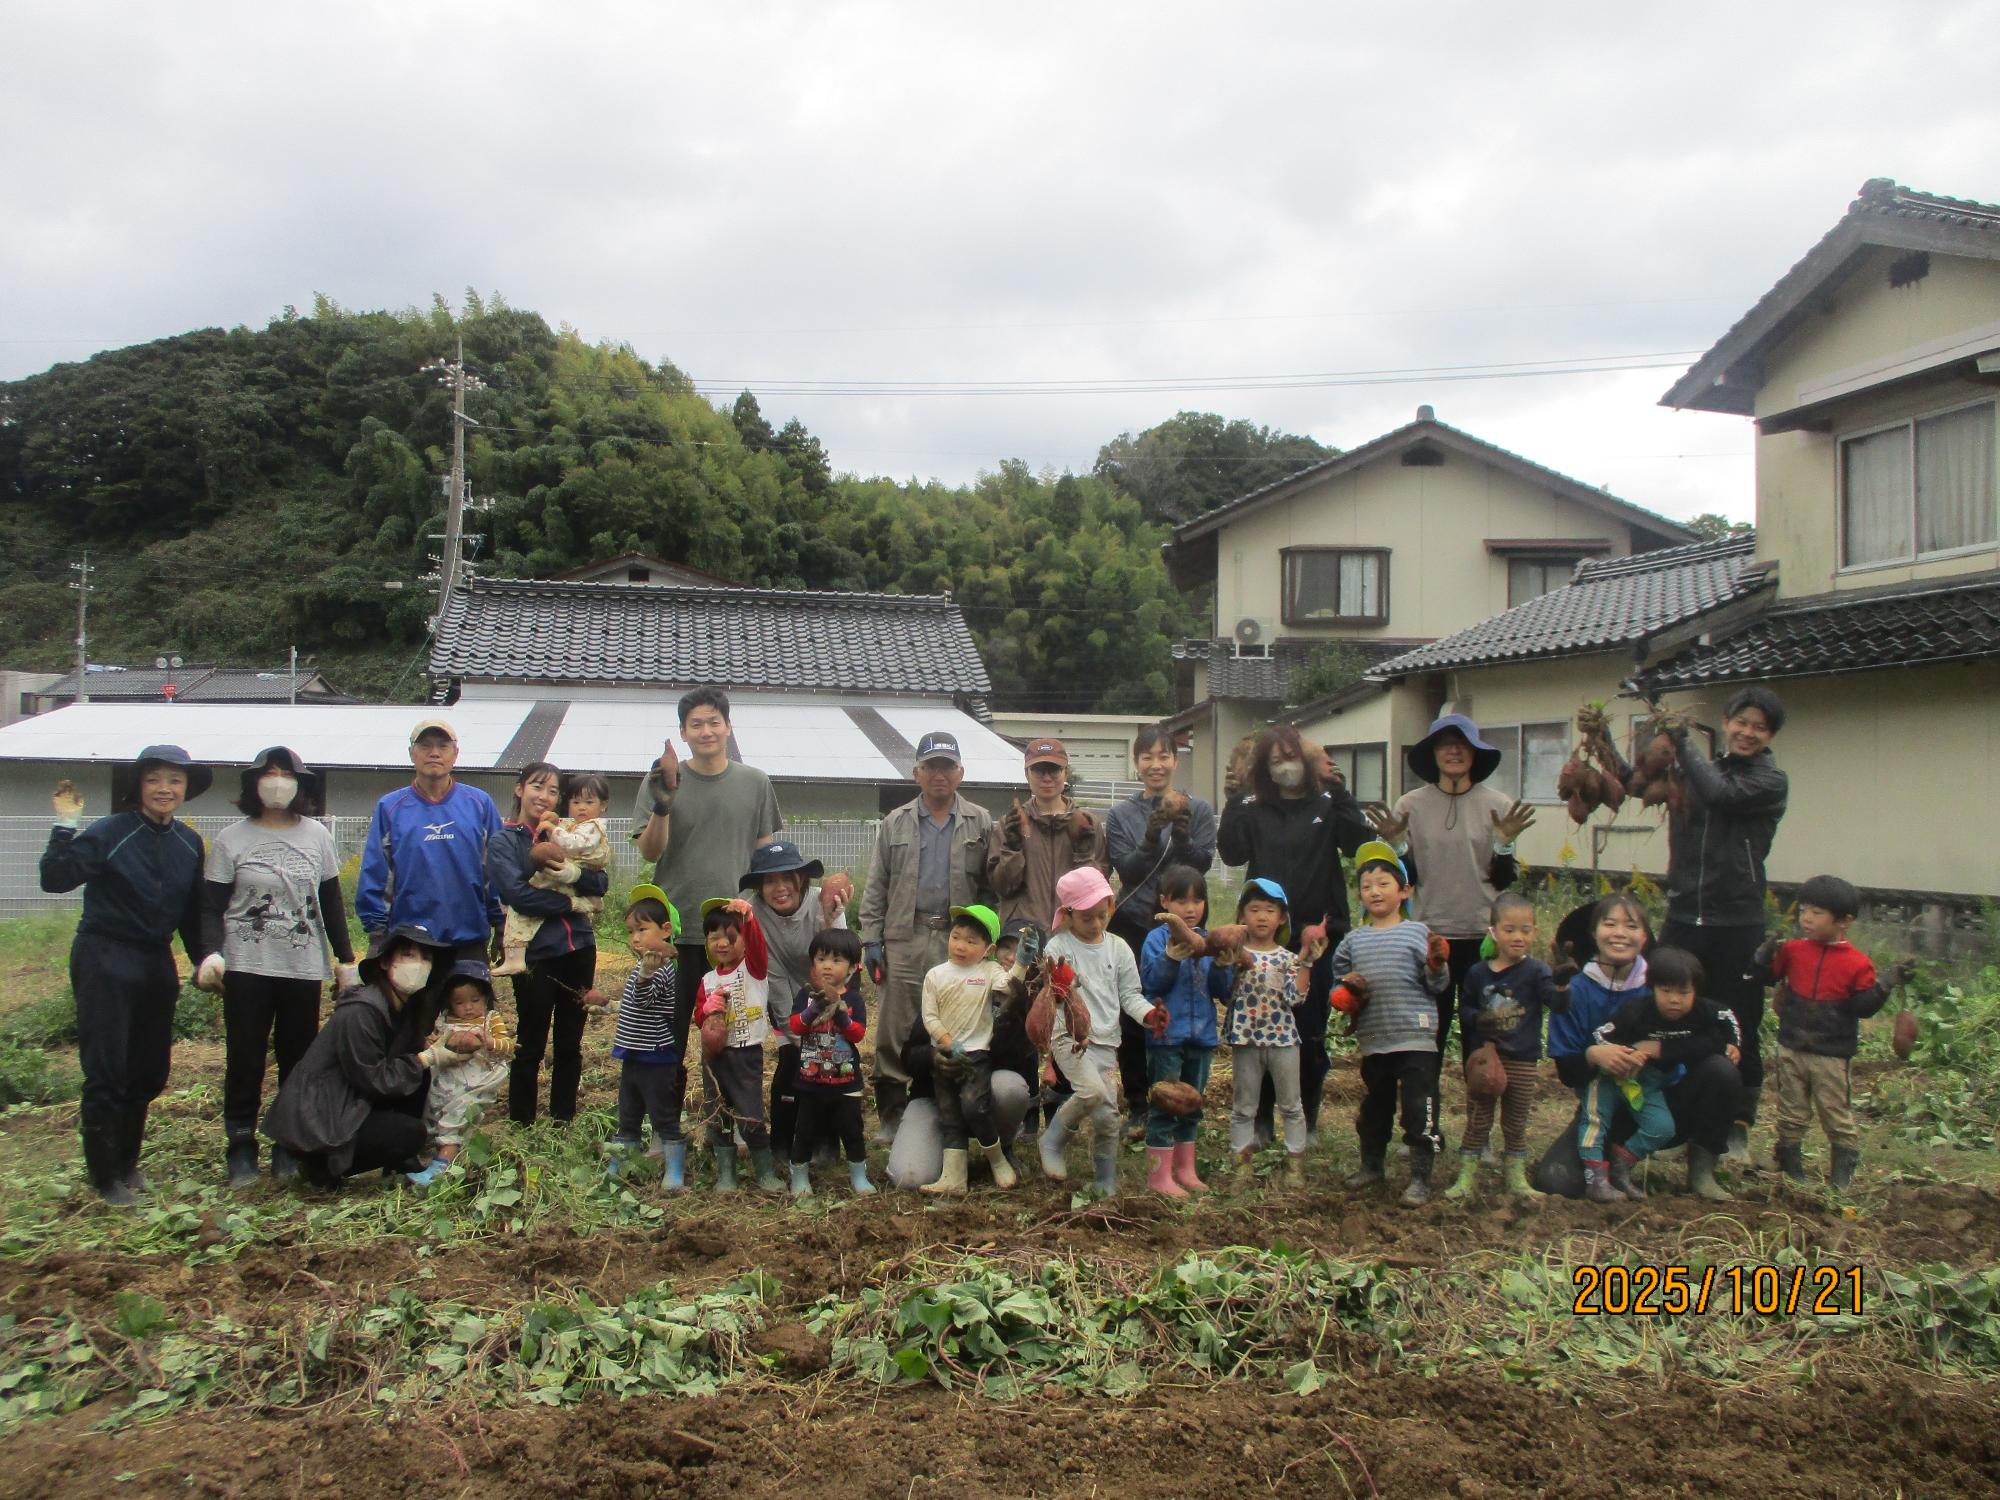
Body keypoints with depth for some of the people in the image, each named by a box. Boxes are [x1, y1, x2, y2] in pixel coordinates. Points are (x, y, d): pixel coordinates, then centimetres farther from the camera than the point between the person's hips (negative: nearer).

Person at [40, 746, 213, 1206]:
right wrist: (66, 828, -29)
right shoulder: (108, 834, -12)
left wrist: (202, 960, 13)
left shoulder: (189, 843, 5)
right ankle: (104, 1177, 10)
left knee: (149, 1072, 11)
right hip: (106, 963, -6)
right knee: (106, 1072, -3)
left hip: (157, 964, 6)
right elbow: (55, 879, -23)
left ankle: (127, 1163, 28)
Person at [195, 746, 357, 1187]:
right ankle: (241, 1149, 10)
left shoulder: (316, 835, 8)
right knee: (245, 1060, 1)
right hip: (247, 967, -2)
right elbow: (212, 907, 0)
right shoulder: (231, 840, 2)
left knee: (299, 1059, 4)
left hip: (304, 968, 2)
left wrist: (346, 959, 11)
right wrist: (212, 953, -16)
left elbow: (331, 902, 13)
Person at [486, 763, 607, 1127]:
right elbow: (517, 894, -15)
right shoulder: (504, 841, -1)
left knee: (569, 1046, 12)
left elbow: (600, 883, -2)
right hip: (536, 954, -4)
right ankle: (521, 1126, 14)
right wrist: (570, 902, -10)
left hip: (578, 950, 4)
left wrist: (565, 865, -18)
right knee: (530, 1048, 3)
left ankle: (563, 1123, 23)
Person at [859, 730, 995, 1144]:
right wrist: (871, 939, 2)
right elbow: (876, 888, 9)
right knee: (895, 1031, 1)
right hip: (905, 940, 1)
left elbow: (990, 887, 5)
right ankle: (891, 1116, 11)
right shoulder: (896, 824, 10)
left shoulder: (980, 823, 7)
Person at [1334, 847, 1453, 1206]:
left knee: (1419, 1109, -4)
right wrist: (1346, 988, 1)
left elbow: (1437, 986, -3)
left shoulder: (1418, 932, -2)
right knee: (1374, 1106, 18)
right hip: (1373, 1039, 4)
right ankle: (1371, 1165, 36)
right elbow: (1339, 976, 22)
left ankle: (1420, 1178, 5)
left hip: (1416, 1038, -4)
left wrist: (1436, 966, -23)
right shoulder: (1354, 940, 8)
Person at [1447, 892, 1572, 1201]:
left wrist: (1561, 983, -40)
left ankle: (1517, 1178, 26)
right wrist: (1477, 1020, -16)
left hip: (1523, 1062, -1)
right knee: (1477, 1122, 8)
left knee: (1516, 1124, 13)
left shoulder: (1536, 972, -8)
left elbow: (1558, 1006, -19)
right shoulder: (1477, 973, -1)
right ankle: (1466, 1177, 14)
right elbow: (1464, 1008, 7)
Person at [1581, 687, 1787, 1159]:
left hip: (1738, 925, -4)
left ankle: (1738, 1128, 18)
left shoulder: (1771, 783, -3)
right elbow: (1635, 780, 1)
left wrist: (1681, 736, -16)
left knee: (1739, 1031, 5)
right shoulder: (1695, 769, 11)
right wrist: (1602, 739, -13)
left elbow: (1719, 793, -21)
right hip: (1684, 918, 4)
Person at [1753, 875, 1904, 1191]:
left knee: (1837, 1117, 5)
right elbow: (1765, 976, 8)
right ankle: (1790, 1167, 24)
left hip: (1833, 1055, -3)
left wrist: (1885, 985, -22)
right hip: (1791, 1049, 3)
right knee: (1791, 1115, 13)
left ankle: (1843, 1172, 16)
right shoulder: (1793, 950, 1)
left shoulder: (1857, 963, -8)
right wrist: (1766, 954, -10)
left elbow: (1863, 1007, -9)